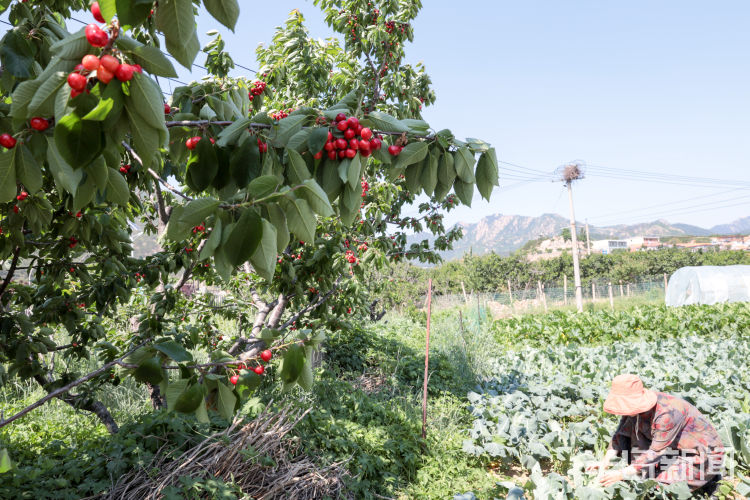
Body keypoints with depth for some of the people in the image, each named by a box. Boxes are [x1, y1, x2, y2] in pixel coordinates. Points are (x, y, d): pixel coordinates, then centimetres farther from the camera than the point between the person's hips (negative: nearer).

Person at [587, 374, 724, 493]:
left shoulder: (668, 412, -34)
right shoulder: (636, 405, -13)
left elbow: (656, 453, -31)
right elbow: (622, 433, -5)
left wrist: (622, 474, -30)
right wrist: (606, 460, -18)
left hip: (703, 455, -7)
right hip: (676, 449, 7)